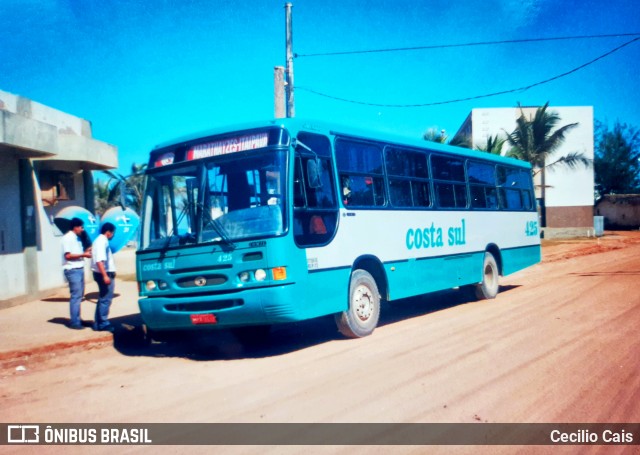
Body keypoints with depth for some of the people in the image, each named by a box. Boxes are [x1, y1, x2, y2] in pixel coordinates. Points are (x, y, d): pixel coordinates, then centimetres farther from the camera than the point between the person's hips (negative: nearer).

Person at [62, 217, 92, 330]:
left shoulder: (77, 238, 17)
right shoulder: (67, 238, -11)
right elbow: (68, 255, -18)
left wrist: (86, 251, 8)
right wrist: (83, 255, -16)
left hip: (79, 269, 10)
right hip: (72, 270, -10)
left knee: (79, 295, 14)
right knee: (76, 296, -9)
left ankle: (77, 319, 23)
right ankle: (74, 322, -6)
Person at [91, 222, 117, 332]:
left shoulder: (100, 240, 16)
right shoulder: (102, 241, -15)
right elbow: (99, 260, -25)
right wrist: (105, 275, -29)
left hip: (104, 273, 11)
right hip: (105, 274, -11)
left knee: (103, 299, 16)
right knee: (105, 299, -6)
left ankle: (98, 323, 21)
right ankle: (103, 324, -2)